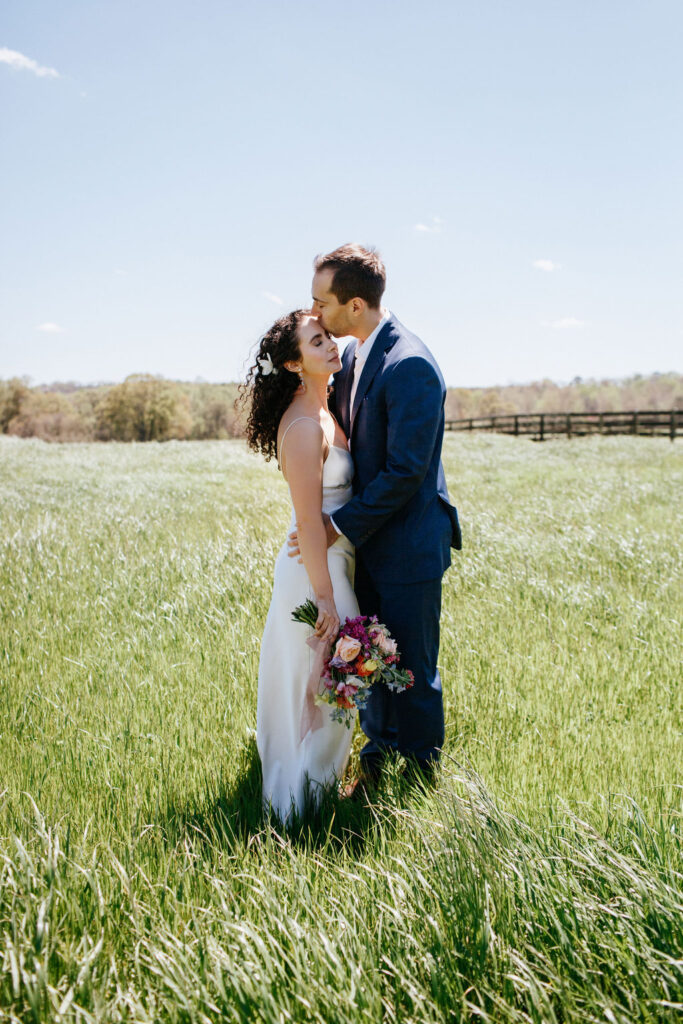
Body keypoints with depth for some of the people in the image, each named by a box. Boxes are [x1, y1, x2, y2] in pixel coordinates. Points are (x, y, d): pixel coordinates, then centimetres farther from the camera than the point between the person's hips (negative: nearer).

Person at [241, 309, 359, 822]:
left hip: (335, 560, 9)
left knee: (325, 683, 22)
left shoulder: (326, 413, 8)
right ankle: (302, 800, 22)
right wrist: (325, 599, -21)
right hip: (316, 568, -9)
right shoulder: (303, 426, -22)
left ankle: (307, 784, 41)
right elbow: (309, 521, -23)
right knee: (322, 688, 4)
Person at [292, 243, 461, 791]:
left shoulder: (410, 366, -23)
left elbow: (405, 470, -23)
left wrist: (343, 525, -18)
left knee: (413, 668, 6)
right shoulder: (352, 355, 6)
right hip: (366, 540, 9)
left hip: (409, 545, -8)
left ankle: (421, 776, 24)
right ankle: (377, 754, 38)